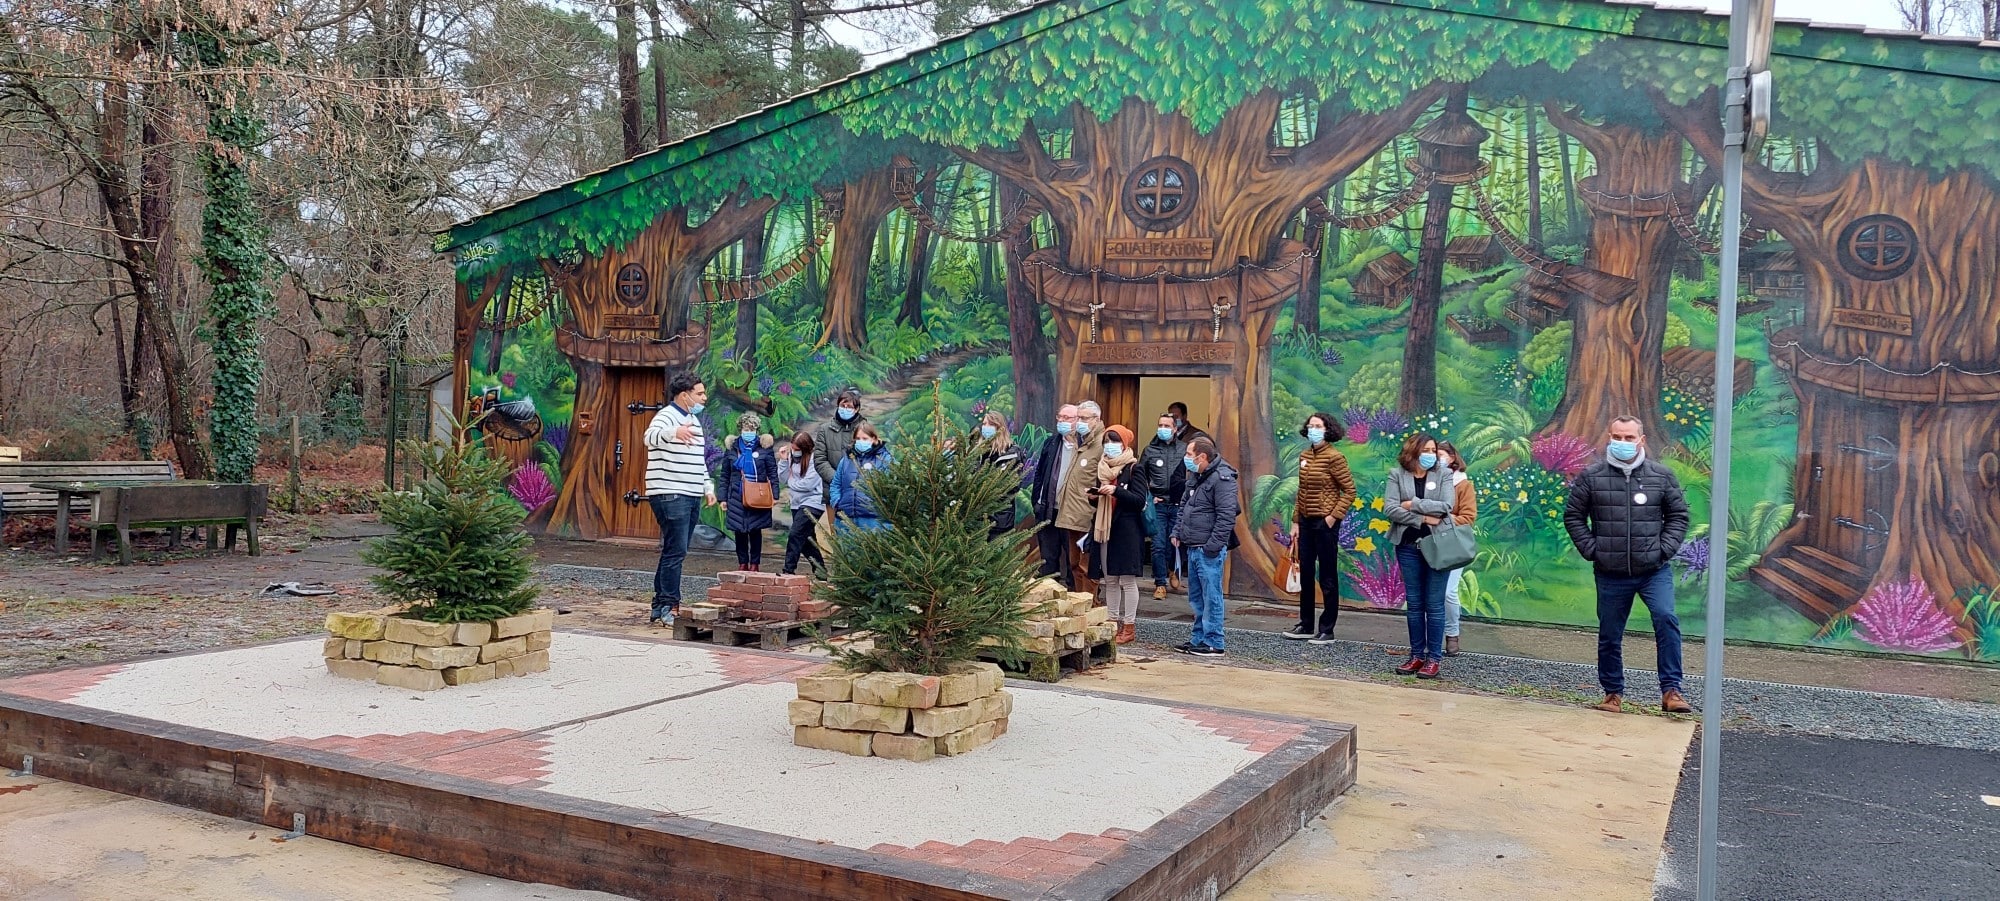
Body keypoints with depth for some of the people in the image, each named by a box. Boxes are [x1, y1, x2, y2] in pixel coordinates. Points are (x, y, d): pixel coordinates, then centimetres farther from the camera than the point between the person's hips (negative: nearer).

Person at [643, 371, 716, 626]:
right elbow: (651, 436, -32)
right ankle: (669, 607, -7)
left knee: (675, 552, 10)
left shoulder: (694, 420, 20)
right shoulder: (667, 416, -8)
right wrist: (674, 432, -51)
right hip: (670, 496, -9)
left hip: (692, 497, 9)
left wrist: (708, 487, 20)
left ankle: (659, 609, 15)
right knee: (676, 552, -11)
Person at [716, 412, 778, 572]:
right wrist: (723, 498, 5)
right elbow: (724, 475, 10)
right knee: (739, 531, 4)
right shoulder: (731, 447, 7)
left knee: (755, 531, 3)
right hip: (736, 497, 2)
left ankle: (754, 564, 11)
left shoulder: (764, 446, 1)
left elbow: (773, 473, 1)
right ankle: (742, 563, 14)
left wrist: (774, 495, -7)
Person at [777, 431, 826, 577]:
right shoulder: (791, 457, 5)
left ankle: (789, 570, -13)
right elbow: (785, 479, 5)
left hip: (812, 503, -8)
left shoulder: (813, 459, -15)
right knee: (805, 539, 12)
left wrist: (790, 483, -5)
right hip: (797, 503, 8)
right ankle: (820, 569, 23)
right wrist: (783, 460, -6)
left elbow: (808, 484, -20)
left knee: (795, 535, -16)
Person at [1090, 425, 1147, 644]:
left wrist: (1116, 491, -23)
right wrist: (1094, 497, 2)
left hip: (1127, 530, -6)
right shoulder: (1102, 467, 15)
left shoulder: (1134, 468, -5)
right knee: (1109, 579, 9)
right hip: (1105, 528, 7)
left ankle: (1129, 626, 1)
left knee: (1127, 580, -4)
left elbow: (1140, 500, -12)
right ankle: (1112, 621, 17)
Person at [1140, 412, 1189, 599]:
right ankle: (1160, 584, 6)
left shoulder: (1184, 449, 3)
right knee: (1158, 545, -3)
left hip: (1178, 505, 0)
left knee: (1176, 542, 7)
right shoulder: (1150, 450, 6)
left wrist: (1187, 495, -2)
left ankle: (1173, 570, 36)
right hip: (1157, 505, 0)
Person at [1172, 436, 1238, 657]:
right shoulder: (1195, 476, 15)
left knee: (1211, 597, -4)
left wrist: (1214, 544, -21)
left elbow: (1226, 515, -20)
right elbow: (1184, 506, 26)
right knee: (1196, 597, 16)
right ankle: (1199, 639, 24)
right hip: (1193, 548, 10)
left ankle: (1213, 643, 1)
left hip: (1208, 550, -10)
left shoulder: (1221, 478, -15)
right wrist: (1177, 531, 15)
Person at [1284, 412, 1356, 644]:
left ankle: (1327, 630, 8)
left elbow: (1349, 491, -12)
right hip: (1306, 522, 8)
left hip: (1325, 523, -7)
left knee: (1327, 577, 1)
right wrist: (1296, 522, 12)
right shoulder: (1304, 456, 10)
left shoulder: (1334, 457, -11)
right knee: (1305, 575, 13)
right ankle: (1306, 626, 24)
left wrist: (1333, 517, -16)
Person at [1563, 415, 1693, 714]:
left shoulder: (1662, 476, 2)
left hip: (1654, 571, -1)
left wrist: (1665, 549, -2)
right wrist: (1591, 550, -3)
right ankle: (1613, 693, 24)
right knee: (1609, 636, 8)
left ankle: (1671, 691, -12)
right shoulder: (1591, 476, 0)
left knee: (1666, 618, -20)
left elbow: (1678, 515, 9)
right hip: (1610, 574, 1)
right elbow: (1573, 516, 6)